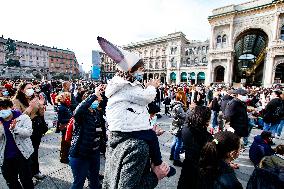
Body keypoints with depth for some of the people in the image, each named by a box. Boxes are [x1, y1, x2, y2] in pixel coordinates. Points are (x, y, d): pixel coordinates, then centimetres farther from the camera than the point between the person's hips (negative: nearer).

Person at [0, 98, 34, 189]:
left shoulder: (22, 118, -9)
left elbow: (28, 132, -17)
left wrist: (15, 128, -33)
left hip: (22, 154, -4)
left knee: (26, 180, 10)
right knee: (10, 181, 21)